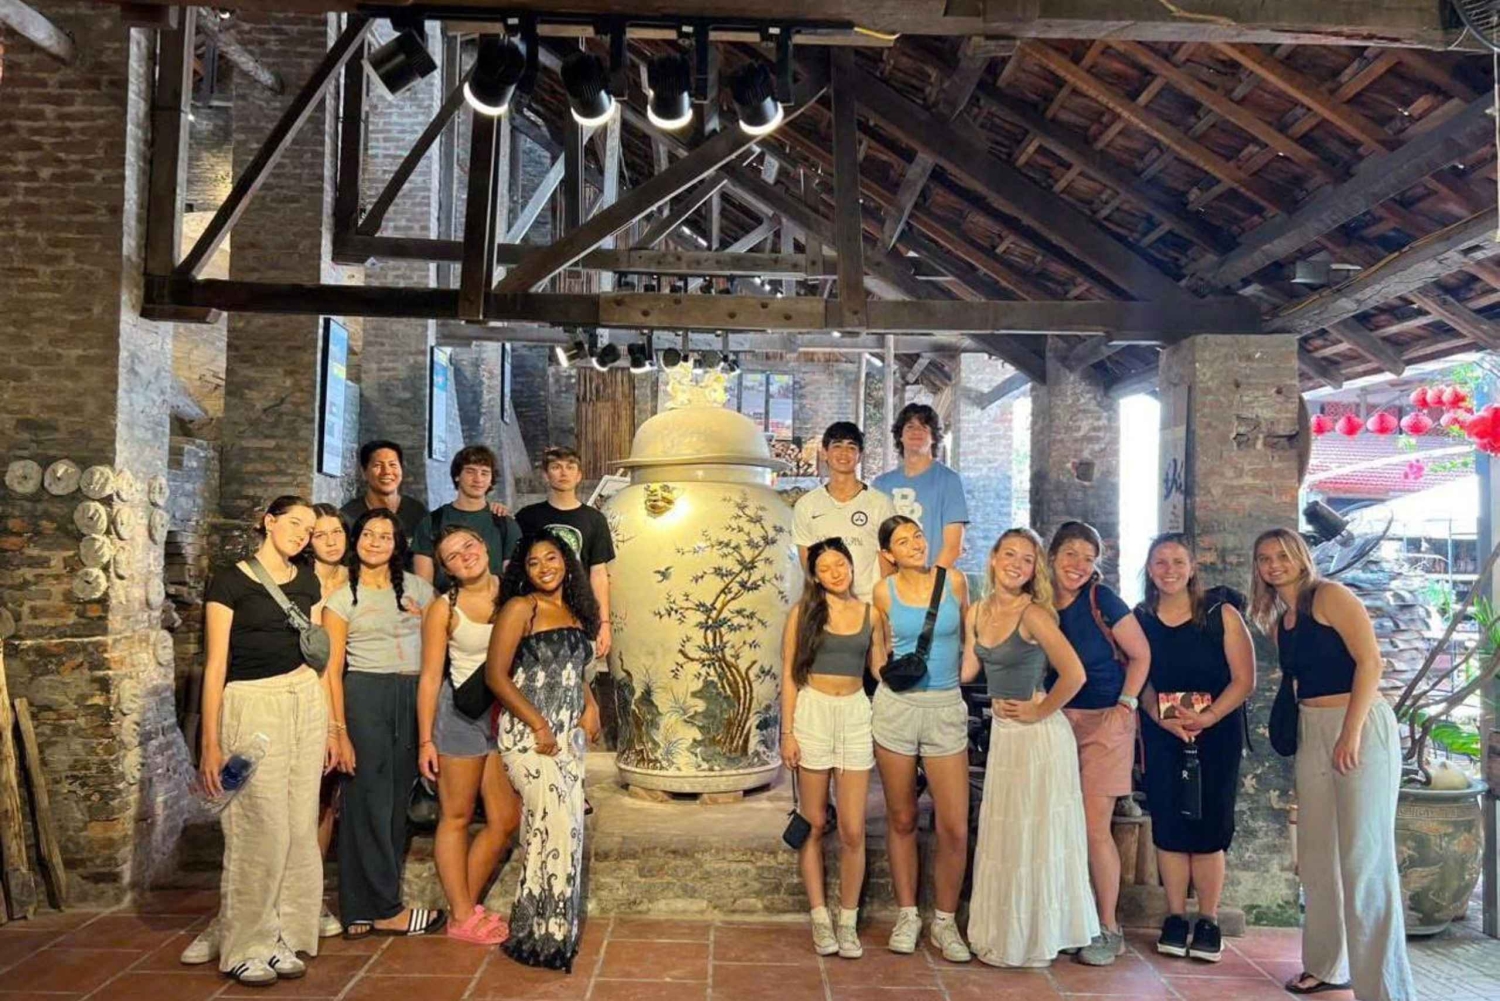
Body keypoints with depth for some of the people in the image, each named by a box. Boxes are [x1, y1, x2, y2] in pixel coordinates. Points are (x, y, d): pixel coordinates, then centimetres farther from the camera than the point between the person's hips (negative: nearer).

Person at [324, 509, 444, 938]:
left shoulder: (416, 588, 11)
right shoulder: (342, 597, 1)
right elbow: (333, 667, -3)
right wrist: (339, 731, -10)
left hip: (413, 698, 4)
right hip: (365, 697, -4)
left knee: (397, 802, 7)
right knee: (369, 801, -2)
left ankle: (362, 911, 17)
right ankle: (385, 909, 8)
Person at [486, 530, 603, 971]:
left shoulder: (575, 611, 13)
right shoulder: (520, 609, -6)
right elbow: (496, 675, -11)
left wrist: (590, 706, 5)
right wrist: (539, 726, -14)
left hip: (568, 736, 7)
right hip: (527, 734, -6)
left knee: (566, 832, 7)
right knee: (556, 829, -8)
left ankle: (554, 930, 20)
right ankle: (543, 937, 7)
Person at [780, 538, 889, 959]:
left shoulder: (870, 614, 7)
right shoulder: (803, 612, 0)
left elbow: (880, 673, 11)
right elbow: (789, 675, 0)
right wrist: (787, 732, -5)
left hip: (856, 715, 2)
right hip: (812, 714, -1)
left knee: (852, 831, -1)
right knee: (814, 825, 6)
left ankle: (849, 922, 13)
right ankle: (820, 918, 17)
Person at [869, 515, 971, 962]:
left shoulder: (955, 582, 0)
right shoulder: (884, 593, 0)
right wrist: (888, 667, 2)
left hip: (946, 708, 0)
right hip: (895, 706, 0)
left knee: (955, 828, -4)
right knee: (902, 819, 9)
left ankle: (944, 921, 15)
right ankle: (907, 915, 24)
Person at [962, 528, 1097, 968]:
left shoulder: (1034, 613, -17)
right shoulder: (978, 613, 5)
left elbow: (1073, 674, -25)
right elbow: (966, 671, 10)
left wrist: (1040, 711, -16)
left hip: (1036, 735, -7)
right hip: (1001, 733, 8)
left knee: (1033, 837, 5)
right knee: (1002, 837, 16)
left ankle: (1033, 941, 21)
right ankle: (1004, 934, 31)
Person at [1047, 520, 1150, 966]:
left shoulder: (1101, 601, -10)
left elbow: (1140, 655, -3)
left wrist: (1124, 705, -9)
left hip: (1103, 722, -4)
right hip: (1056, 722, 4)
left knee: (1095, 827, -5)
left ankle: (1108, 930, 7)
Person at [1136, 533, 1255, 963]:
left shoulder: (1221, 616, -4)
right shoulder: (1139, 619, 3)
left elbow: (1244, 680, -7)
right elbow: (1140, 680, 4)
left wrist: (1208, 717, -19)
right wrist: (1163, 718, -13)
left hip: (1216, 734, -2)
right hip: (1161, 735, 2)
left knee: (1209, 826, 0)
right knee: (1168, 824, 2)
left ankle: (1208, 921, 11)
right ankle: (1174, 918, 12)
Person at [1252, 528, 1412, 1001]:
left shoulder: (1329, 596, -6)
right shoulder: (1278, 621, 15)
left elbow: (1370, 660, -14)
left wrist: (1352, 732, -19)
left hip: (1360, 723, -7)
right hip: (1311, 732, 8)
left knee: (1364, 855, -7)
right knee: (1317, 854, 11)